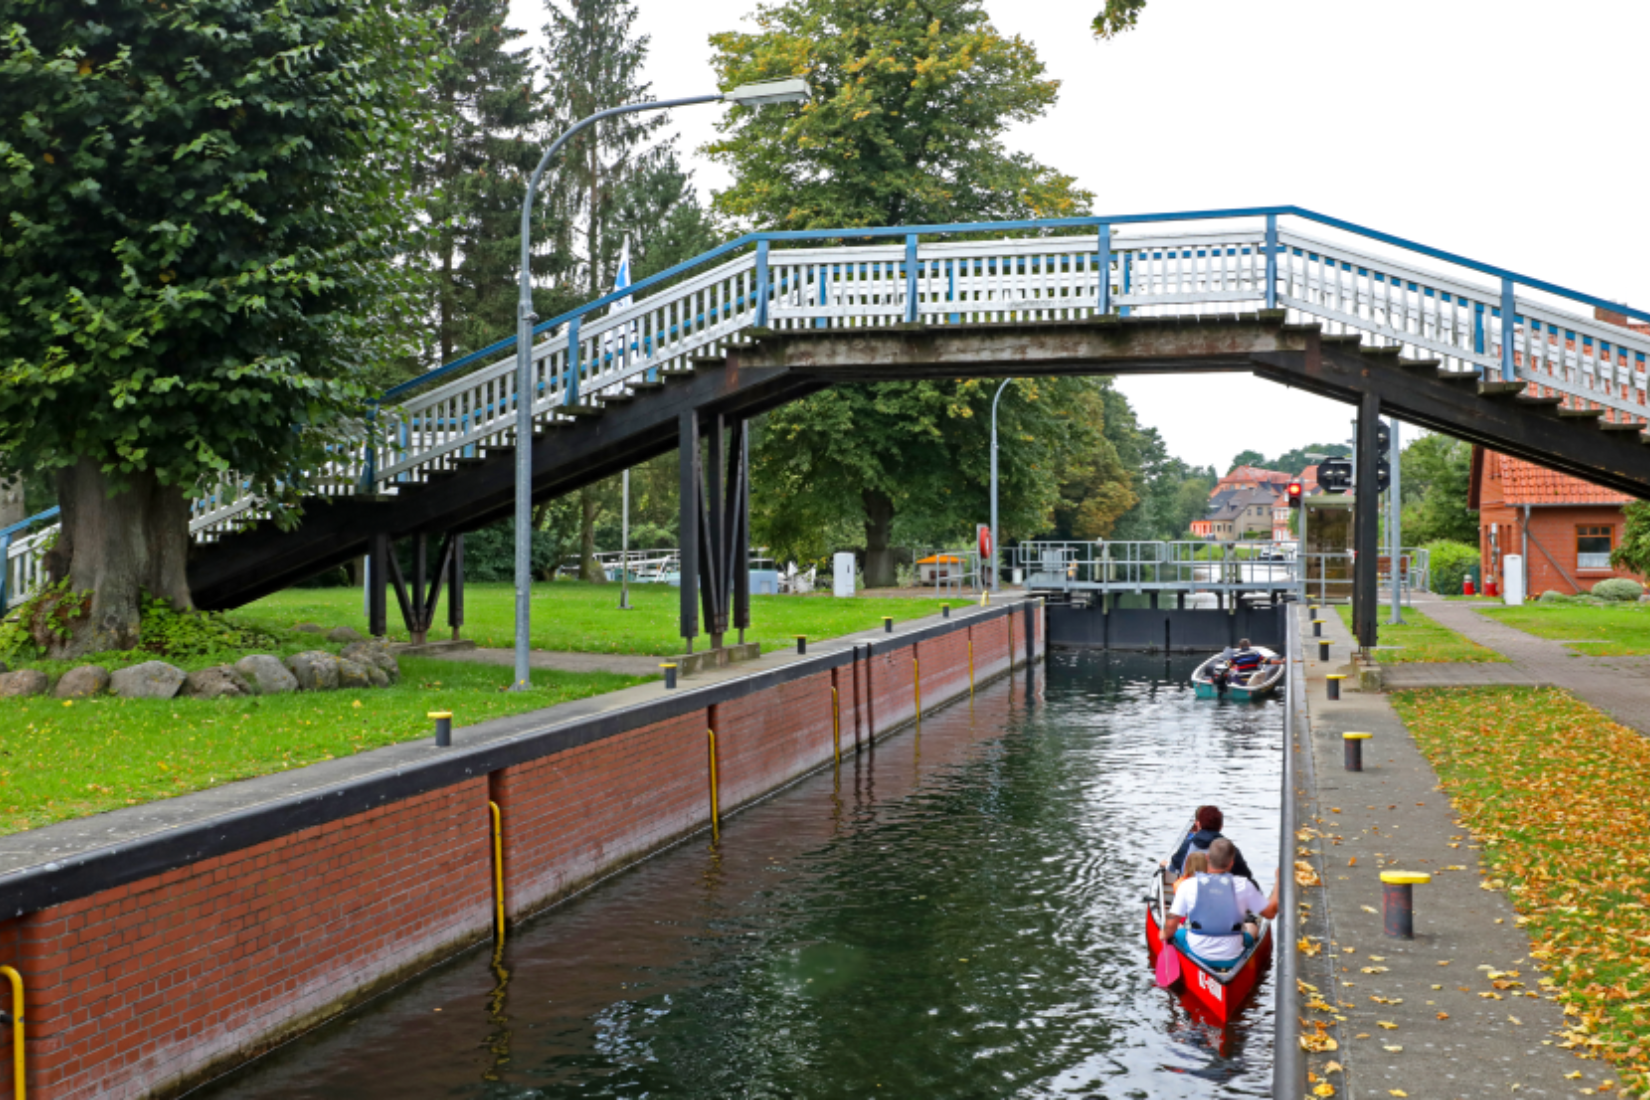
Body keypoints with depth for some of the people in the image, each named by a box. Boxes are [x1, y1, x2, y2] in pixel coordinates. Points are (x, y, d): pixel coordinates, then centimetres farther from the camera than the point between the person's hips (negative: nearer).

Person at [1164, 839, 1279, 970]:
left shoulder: (1189, 885, -12)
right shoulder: (1243, 886, -12)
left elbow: (1171, 925, -9)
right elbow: (1270, 912, 0)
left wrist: (1166, 935, 14)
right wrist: (1278, 881, 13)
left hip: (1197, 955, -1)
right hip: (1232, 960, 1)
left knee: (1177, 930, 30)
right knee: (1252, 926, 29)